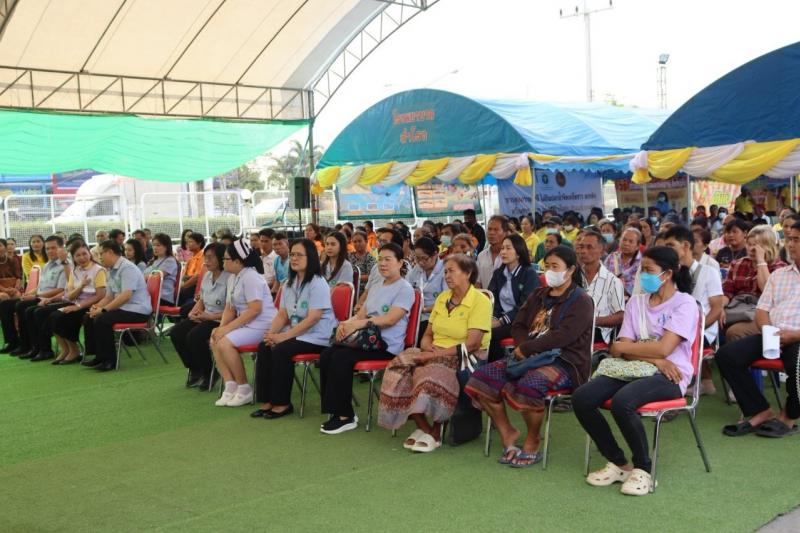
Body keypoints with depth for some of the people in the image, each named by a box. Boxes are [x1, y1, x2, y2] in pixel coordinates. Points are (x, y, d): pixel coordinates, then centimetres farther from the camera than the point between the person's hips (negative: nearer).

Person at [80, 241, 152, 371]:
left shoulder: (127, 268, -15)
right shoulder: (111, 271, 13)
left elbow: (126, 295, -25)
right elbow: (109, 297, 18)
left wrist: (104, 309, -24)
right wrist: (97, 306, -3)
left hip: (137, 310, -9)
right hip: (122, 308, 9)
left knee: (102, 319, -26)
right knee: (88, 318, 2)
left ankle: (109, 360, -15)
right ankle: (98, 356, 6)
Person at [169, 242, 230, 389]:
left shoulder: (229, 279, -18)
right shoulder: (207, 276, 8)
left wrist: (210, 316, -20)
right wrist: (193, 312, 1)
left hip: (220, 321, -9)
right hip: (204, 317, 9)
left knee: (194, 336, -28)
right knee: (175, 333, -7)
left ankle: (209, 373, -4)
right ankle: (195, 370, 11)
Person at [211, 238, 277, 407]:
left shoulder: (251, 277, -17)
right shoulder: (233, 278, 12)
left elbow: (255, 310, -24)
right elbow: (229, 308, 13)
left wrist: (227, 328, -22)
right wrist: (221, 327, -6)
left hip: (262, 324, -10)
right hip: (246, 324, 10)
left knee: (225, 343, -23)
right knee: (214, 340, -3)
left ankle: (244, 389, -10)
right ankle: (230, 386, -3)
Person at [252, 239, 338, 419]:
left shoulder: (318, 283, -14)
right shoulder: (289, 284, 11)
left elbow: (312, 319, -21)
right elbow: (282, 314, 10)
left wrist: (284, 336, -23)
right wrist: (271, 333, -10)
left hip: (317, 336, -7)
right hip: (295, 333, 8)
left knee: (281, 349, -28)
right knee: (264, 347, -15)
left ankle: (282, 403, -15)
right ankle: (267, 400, -10)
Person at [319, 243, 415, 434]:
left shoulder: (405, 289, -3)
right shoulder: (375, 289, 23)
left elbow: (390, 319, -16)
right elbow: (361, 315, 16)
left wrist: (357, 324, -22)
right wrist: (346, 324, -7)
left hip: (387, 345, -8)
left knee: (341, 358, -27)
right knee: (326, 356, -16)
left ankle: (345, 416, -17)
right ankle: (338, 412, -11)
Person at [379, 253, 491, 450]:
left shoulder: (480, 301, -6)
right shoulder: (442, 298, 16)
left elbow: (471, 344, -15)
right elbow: (427, 334, 17)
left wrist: (435, 354, -18)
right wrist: (427, 346, -7)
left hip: (466, 359, -6)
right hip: (435, 354, 6)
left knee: (431, 374, -36)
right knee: (399, 368, -22)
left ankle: (435, 432, -15)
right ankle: (422, 426, -12)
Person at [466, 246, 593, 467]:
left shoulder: (580, 301, -3)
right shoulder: (538, 295, 20)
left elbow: (563, 336, -17)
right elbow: (518, 326, 13)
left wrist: (526, 349, -16)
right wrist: (524, 349, -8)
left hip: (564, 362, -7)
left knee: (528, 385, -38)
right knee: (482, 376, -13)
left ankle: (532, 441, -11)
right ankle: (506, 432, 2)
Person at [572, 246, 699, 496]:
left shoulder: (685, 304, -2)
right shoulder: (636, 302, 15)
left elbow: (663, 348, -15)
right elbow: (623, 350, 5)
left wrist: (621, 347, -4)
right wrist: (653, 359, -13)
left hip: (669, 376, -6)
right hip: (637, 370, 6)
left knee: (622, 402, -36)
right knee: (581, 398, -18)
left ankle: (642, 469, -12)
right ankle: (618, 463, -2)